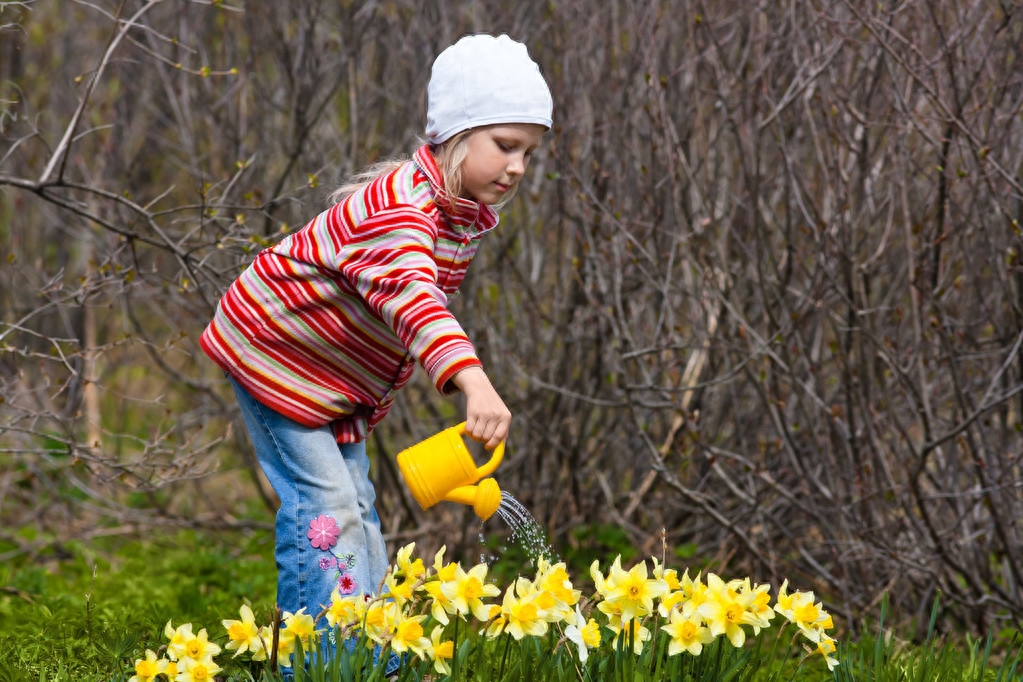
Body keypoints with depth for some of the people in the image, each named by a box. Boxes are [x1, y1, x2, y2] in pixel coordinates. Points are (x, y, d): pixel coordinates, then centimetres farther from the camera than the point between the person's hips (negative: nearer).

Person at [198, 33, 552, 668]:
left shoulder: (471, 216, -3)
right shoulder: (398, 206, -34)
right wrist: (473, 379, -68)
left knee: (356, 504, 9)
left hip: (340, 377, 9)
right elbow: (411, 298, -53)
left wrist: (373, 400, 13)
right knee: (324, 500, -14)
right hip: (273, 351, -9)